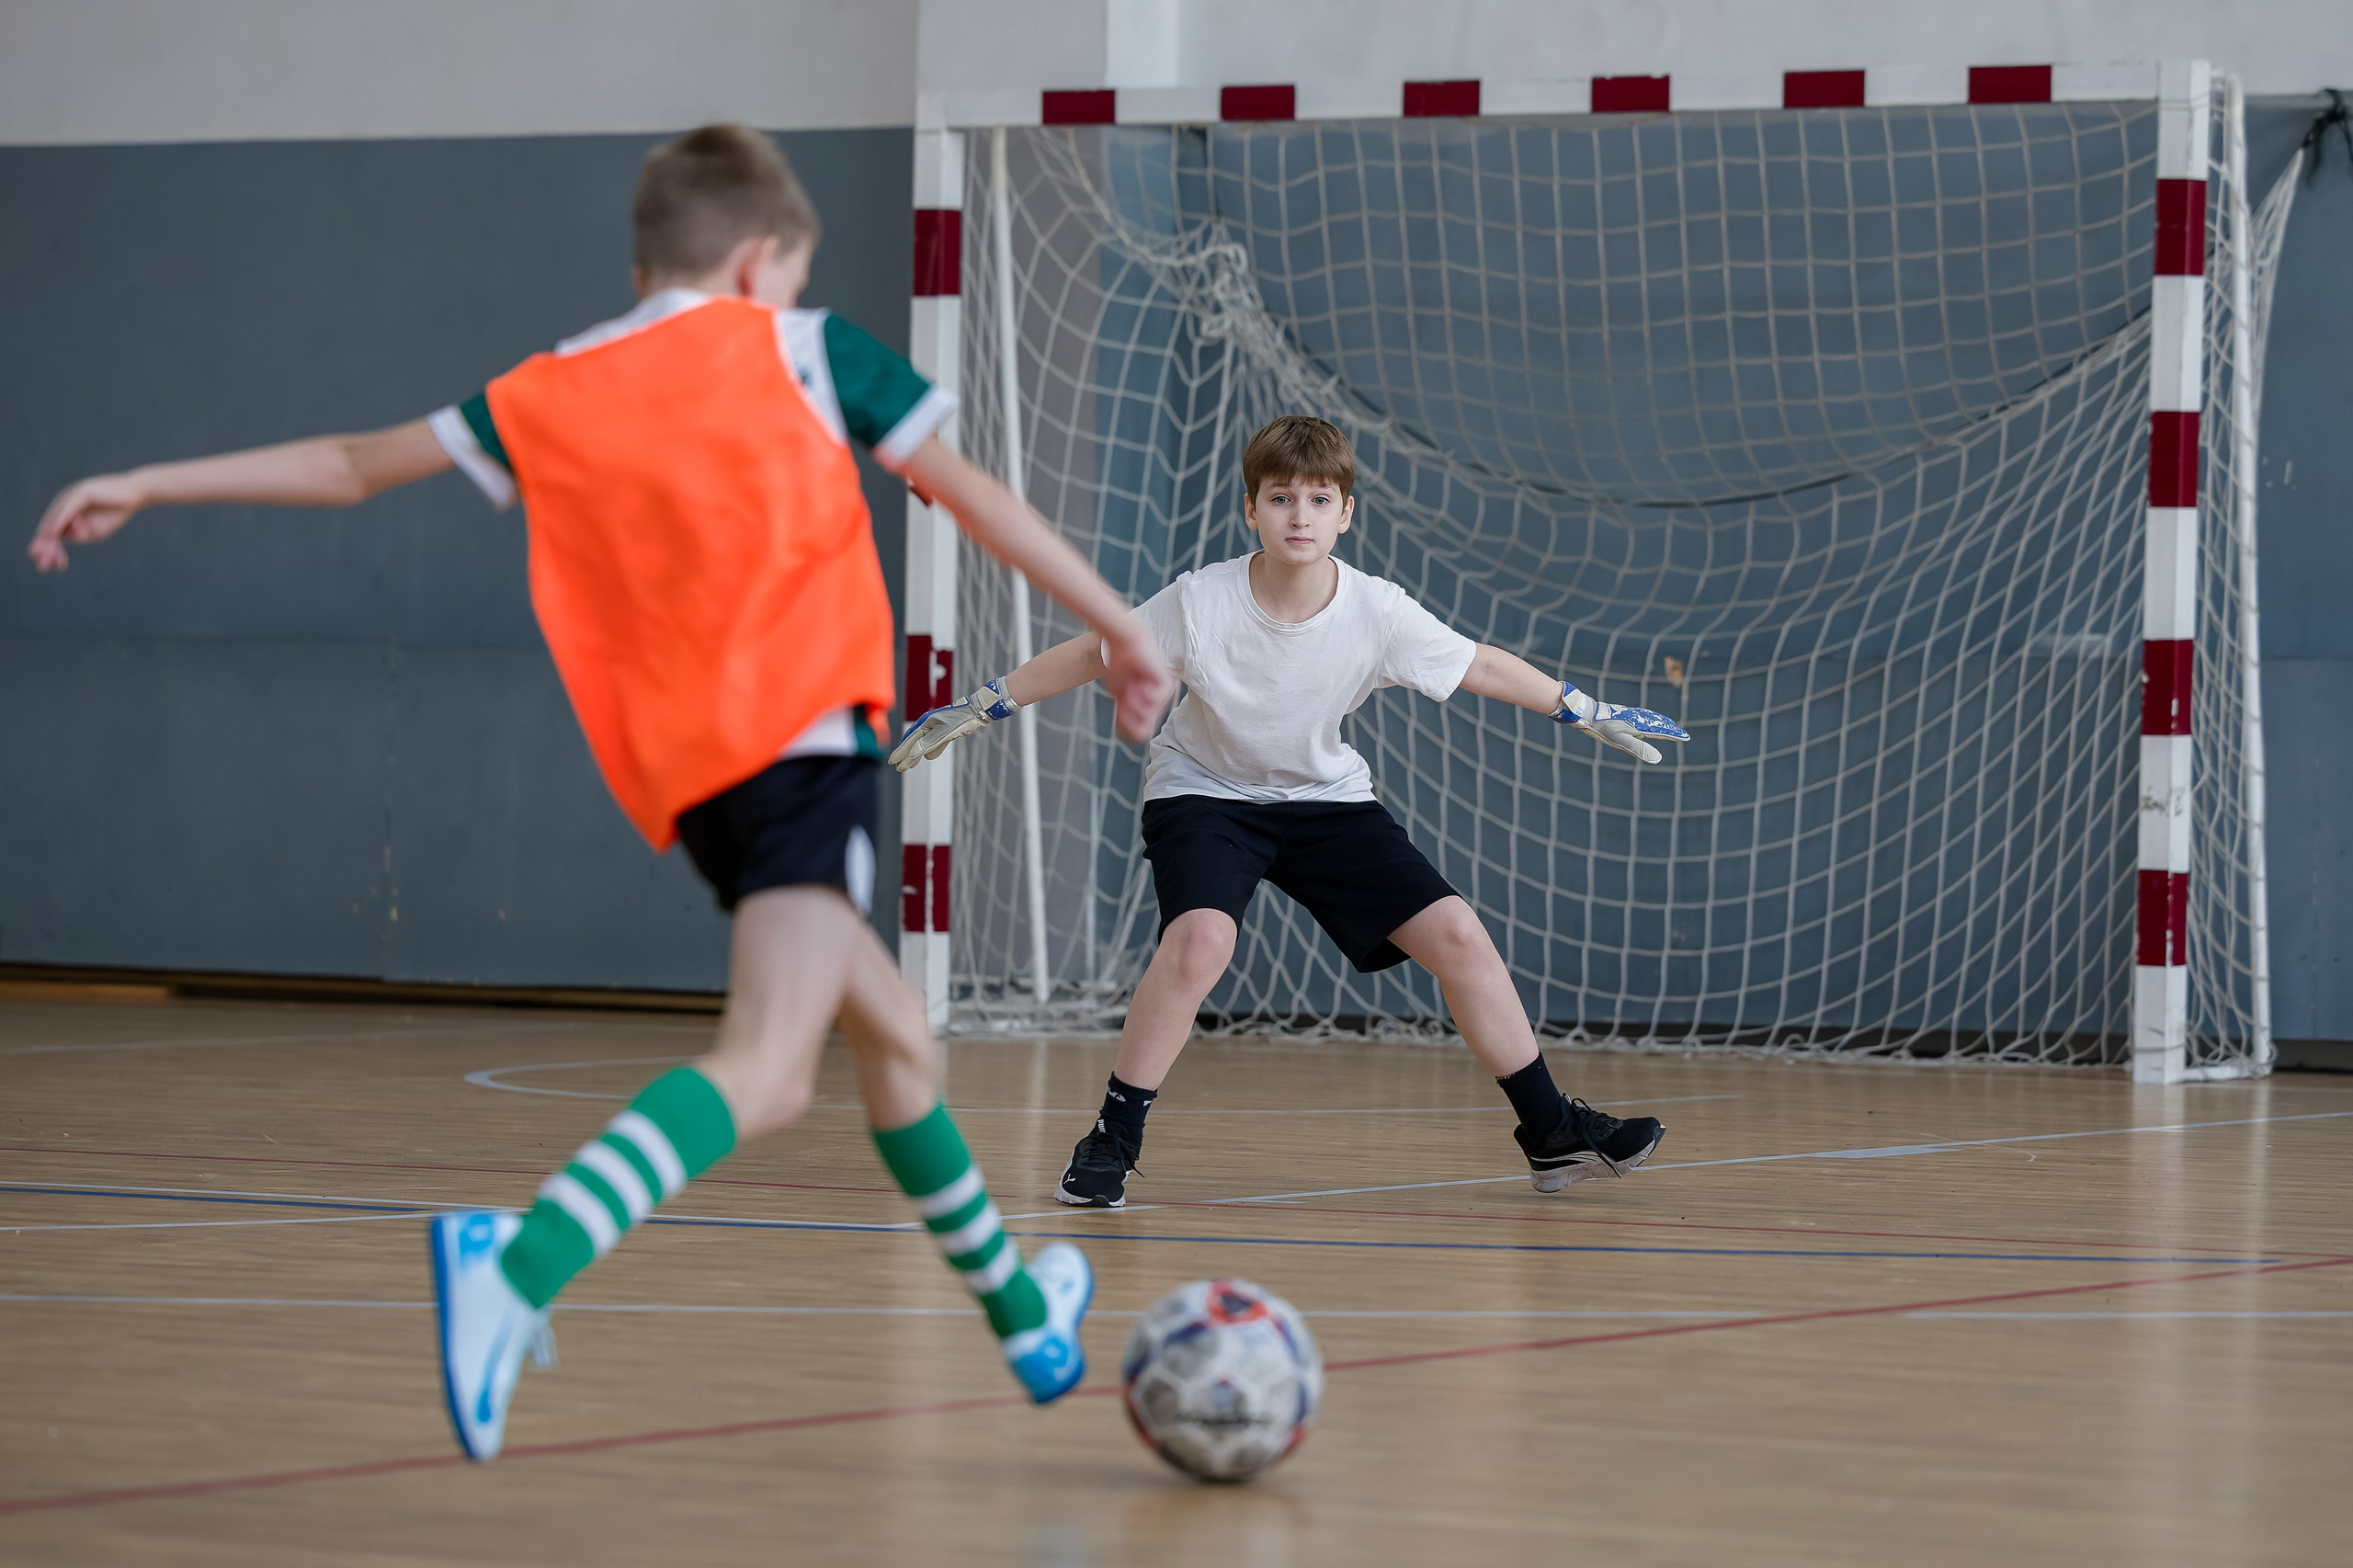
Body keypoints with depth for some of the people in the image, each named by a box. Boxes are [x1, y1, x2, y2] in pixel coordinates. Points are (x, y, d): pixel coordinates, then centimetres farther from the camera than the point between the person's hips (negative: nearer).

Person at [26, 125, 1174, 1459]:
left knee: (893, 1032, 24)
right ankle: (523, 1266, -43)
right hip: (807, 731, -6)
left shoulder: (548, 398, 17)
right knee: (767, 1065, -21)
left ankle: (1022, 1314, 38)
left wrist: (145, 488, 28)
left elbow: (353, 465, 19)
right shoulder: (800, 348, 9)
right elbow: (973, 496, 9)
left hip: (686, 776, 6)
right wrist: (1124, 629, 16)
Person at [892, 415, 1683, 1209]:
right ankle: (1112, 1141, -17)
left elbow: (1477, 666, -4)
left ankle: (1552, 1134, 10)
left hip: (1326, 797, 3)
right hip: (1205, 791, -3)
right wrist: (971, 711, -8)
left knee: (1457, 935, -6)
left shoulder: (1378, 613, -20)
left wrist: (1590, 714, 2)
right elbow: (1092, 653, -11)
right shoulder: (1200, 603, -25)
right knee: (1201, 938, -32)